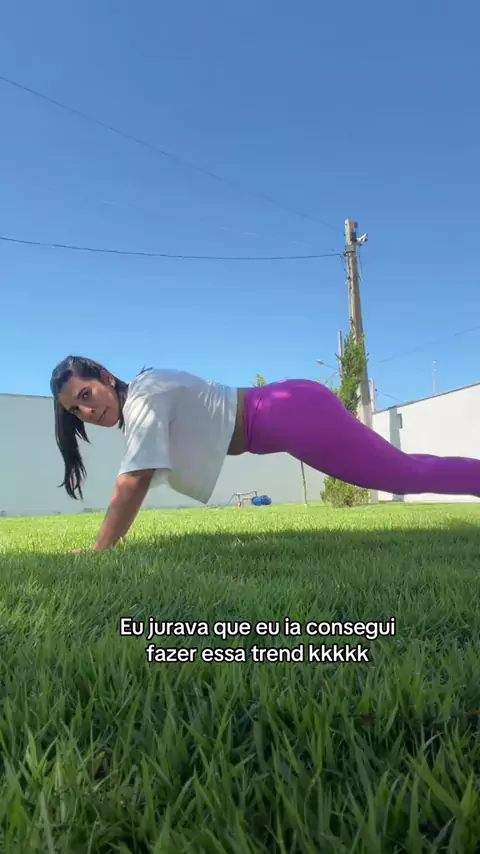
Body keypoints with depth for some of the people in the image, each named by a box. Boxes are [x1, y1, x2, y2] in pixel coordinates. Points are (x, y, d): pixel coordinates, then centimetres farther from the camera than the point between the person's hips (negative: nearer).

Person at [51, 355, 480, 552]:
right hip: (286, 411, 8)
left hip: (295, 414, -8)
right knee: (402, 472, 21)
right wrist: (109, 543, 19)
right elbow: (137, 484, 19)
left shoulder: (143, 394, -14)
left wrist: (98, 551, -14)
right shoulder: (136, 405, 13)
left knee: (408, 474, -2)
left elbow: (134, 482, -20)